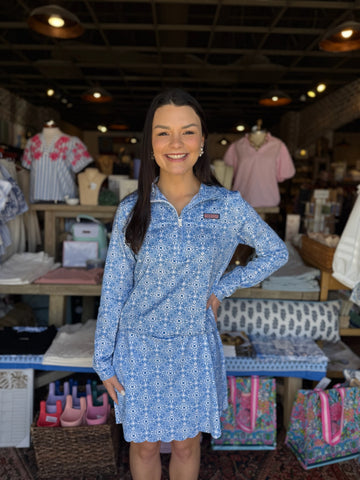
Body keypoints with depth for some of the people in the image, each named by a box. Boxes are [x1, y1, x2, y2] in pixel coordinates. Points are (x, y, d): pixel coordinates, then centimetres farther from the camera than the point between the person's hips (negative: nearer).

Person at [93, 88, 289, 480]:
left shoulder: (228, 206, -9)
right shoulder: (132, 209, -8)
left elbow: (276, 252, 4)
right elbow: (114, 287, -3)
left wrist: (221, 288, -6)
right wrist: (104, 359, 0)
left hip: (195, 347, 0)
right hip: (138, 346, 1)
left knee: (186, 445, 19)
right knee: (144, 445, 18)